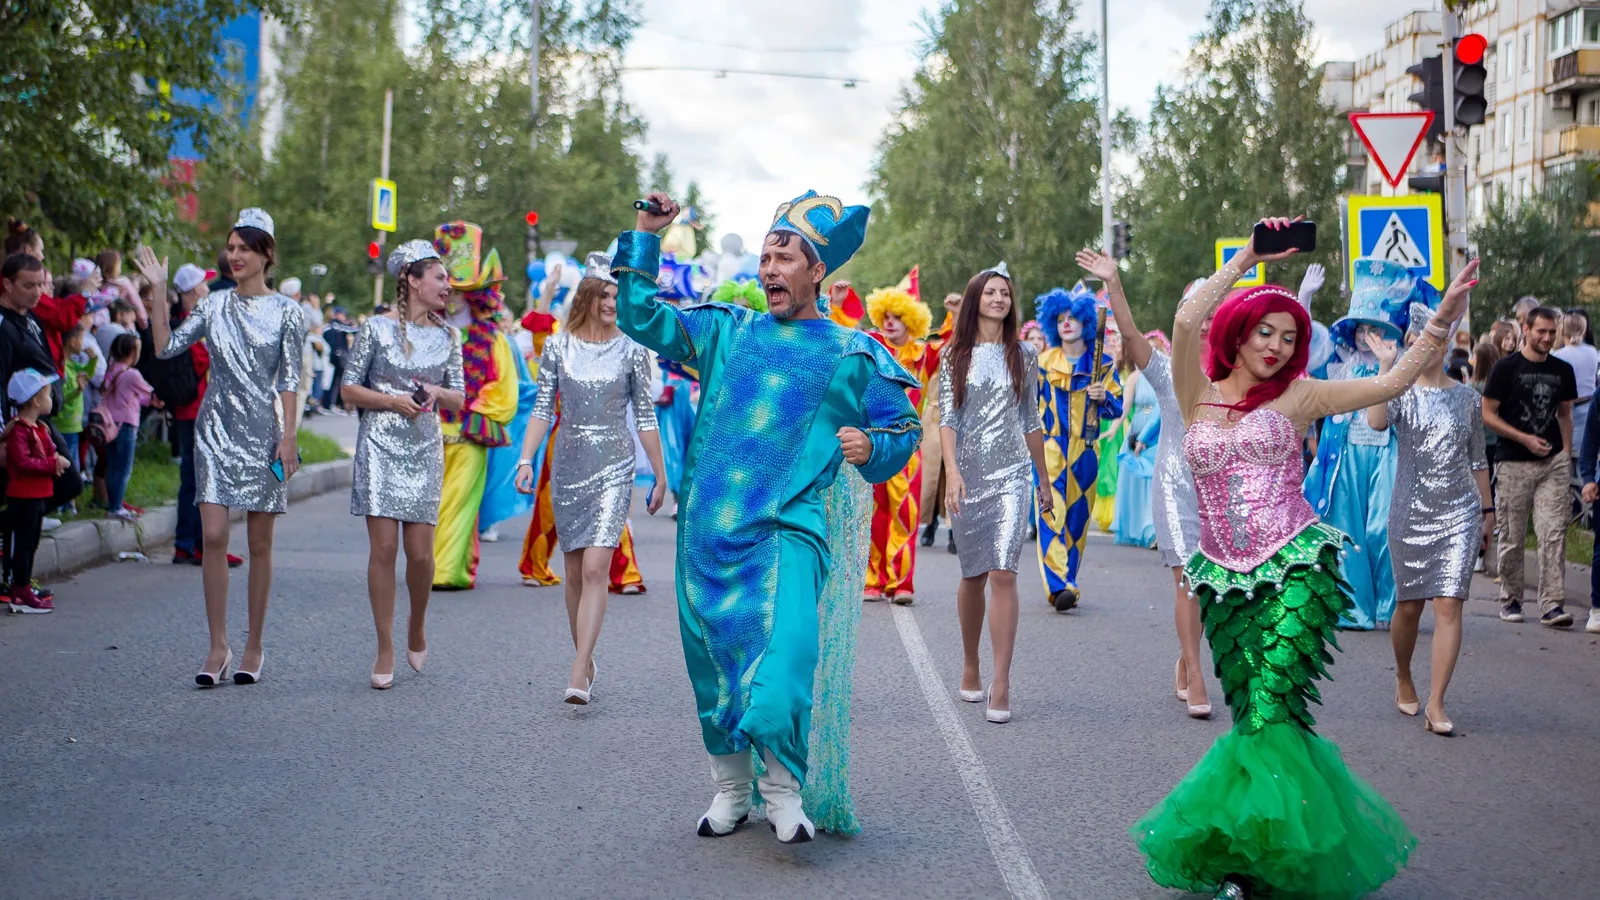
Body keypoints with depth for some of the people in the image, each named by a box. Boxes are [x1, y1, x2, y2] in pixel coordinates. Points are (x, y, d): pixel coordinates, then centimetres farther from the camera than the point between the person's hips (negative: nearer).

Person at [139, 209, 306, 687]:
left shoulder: (285, 312, 1)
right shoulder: (214, 305, 8)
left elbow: (289, 381, -1)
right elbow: (166, 346, 2)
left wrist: (288, 436, -8)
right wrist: (158, 291, -1)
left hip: (262, 432, -2)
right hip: (216, 430, 2)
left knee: (259, 543, 3)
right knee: (212, 537, -6)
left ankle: (253, 647, 12)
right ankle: (218, 646, 1)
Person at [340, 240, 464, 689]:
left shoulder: (447, 337, 11)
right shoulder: (376, 328, 0)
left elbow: (459, 399, 13)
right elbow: (348, 389, 2)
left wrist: (439, 393, -8)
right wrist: (392, 400, -12)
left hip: (425, 450, 3)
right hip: (380, 446, -3)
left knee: (420, 552, -4)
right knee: (384, 547, -6)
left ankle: (417, 623, 25)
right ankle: (385, 651, 3)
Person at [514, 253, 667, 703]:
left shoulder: (631, 350, 2)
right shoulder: (558, 347, 5)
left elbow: (646, 416, 6)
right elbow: (543, 409, 7)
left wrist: (660, 475, 7)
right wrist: (526, 459, -5)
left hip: (614, 468, -2)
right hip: (569, 465, 2)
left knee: (596, 569, -14)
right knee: (575, 572, 7)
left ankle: (577, 676, -18)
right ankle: (586, 661, 23)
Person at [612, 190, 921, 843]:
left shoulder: (852, 355, 7)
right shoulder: (725, 331, 14)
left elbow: (904, 429, 10)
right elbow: (640, 317, 15)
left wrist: (872, 449, -11)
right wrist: (646, 238, 7)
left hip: (789, 528, -3)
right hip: (709, 526, 3)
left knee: (783, 661, -21)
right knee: (714, 662, 8)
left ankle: (784, 791, -7)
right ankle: (731, 789, 23)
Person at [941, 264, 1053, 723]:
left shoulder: (1022, 355, 9)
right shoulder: (956, 355, 6)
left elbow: (1031, 421, 14)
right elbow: (947, 418, -1)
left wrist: (1044, 480, 16)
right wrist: (952, 470, -15)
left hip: (1012, 474, 0)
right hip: (968, 474, 1)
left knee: (1003, 574, -12)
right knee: (973, 575, 8)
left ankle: (1001, 684, -15)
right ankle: (970, 668, 26)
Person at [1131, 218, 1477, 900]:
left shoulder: (1297, 396, 7)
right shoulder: (1198, 396, 7)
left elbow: (1393, 382, 3)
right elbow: (1188, 320, -9)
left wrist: (1445, 316, -4)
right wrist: (1247, 258, -7)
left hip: (1296, 568, -2)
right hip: (1226, 579, 2)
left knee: (1268, 714, -14)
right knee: (1253, 717, 3)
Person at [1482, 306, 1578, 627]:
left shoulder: (1562, 371, 10)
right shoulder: (1506, 367, -3)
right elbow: (1487, 414, -3)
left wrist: (1565, 454, 10)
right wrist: (1525, 439, -10)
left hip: (1553, 462, 3)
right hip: (1513, 464, -3)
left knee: (1553, 534, -8)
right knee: (1512, 537, 4)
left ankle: (1552, 604, -8)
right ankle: (1510, 600, 19)